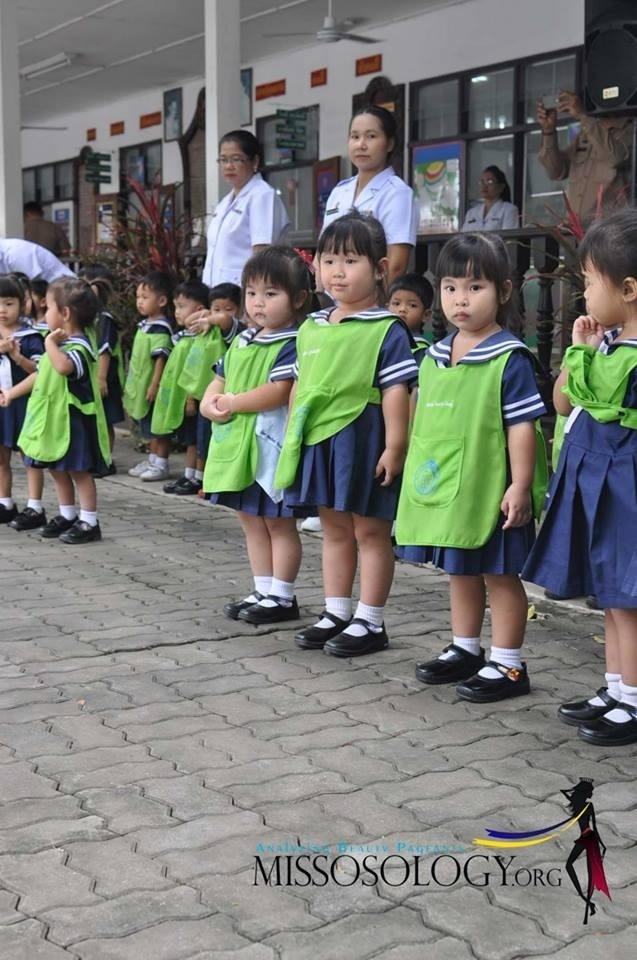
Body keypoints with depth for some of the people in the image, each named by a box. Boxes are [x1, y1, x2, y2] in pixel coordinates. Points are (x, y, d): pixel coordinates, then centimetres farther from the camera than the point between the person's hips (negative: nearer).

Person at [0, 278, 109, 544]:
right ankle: (67, 516, 27)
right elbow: (40, 374, 23)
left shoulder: (79, 346, -19)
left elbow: (63, 367, -42)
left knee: (79, 471, -2)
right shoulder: (60, 345, 12)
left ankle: (89, 522, 6)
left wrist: (50, 343, -29)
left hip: (73, 421, -9)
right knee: (58, 470, 16)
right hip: (53, 419, 9)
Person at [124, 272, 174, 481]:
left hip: (152, 387, -9)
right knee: (150, 428, 18)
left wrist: (154, 385, -24)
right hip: (140, 386, 9)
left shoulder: (161, 328, -17)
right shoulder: (144, 325, 12)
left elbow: (161, 359, -21)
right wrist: (131, 383, 21)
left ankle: (161, 464, 8)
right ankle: (152, 460, 28)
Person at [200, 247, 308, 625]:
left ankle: (282, 597, 10)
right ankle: (264, 591, 24)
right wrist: (210, 402, -3)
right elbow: (220, 379, 19)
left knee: (278, 522, 2)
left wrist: (233, 402, -16)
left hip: (271, 447, -9)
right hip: (238, 446, 9)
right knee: (252, 520, 15)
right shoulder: (242, 341, 14)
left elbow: (278, 392, -24)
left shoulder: (292, 345, -14)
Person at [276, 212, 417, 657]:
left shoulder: (387, 331, -10)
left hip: (363, 441, -7)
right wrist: (292, 438, 14)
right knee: (335, 528, 16)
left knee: (370, 531, 4)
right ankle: (336, 613, 27)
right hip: (319, 441, 7)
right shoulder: (311, 328, 10)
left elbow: (395, 392, -13)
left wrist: (394, 447, -17)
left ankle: (370, 622, 12)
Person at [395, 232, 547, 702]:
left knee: (501, 574, 3)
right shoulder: (435, 356, 8)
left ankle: (508, 665, 13)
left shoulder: (509, 358, -13)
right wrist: (419, 473, 16)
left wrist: (520, 486, -18)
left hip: (491, 487, -7)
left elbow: (522, 425, -15)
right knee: (461, 571, 19)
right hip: (444, 485, 7)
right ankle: (465, 650, 33)